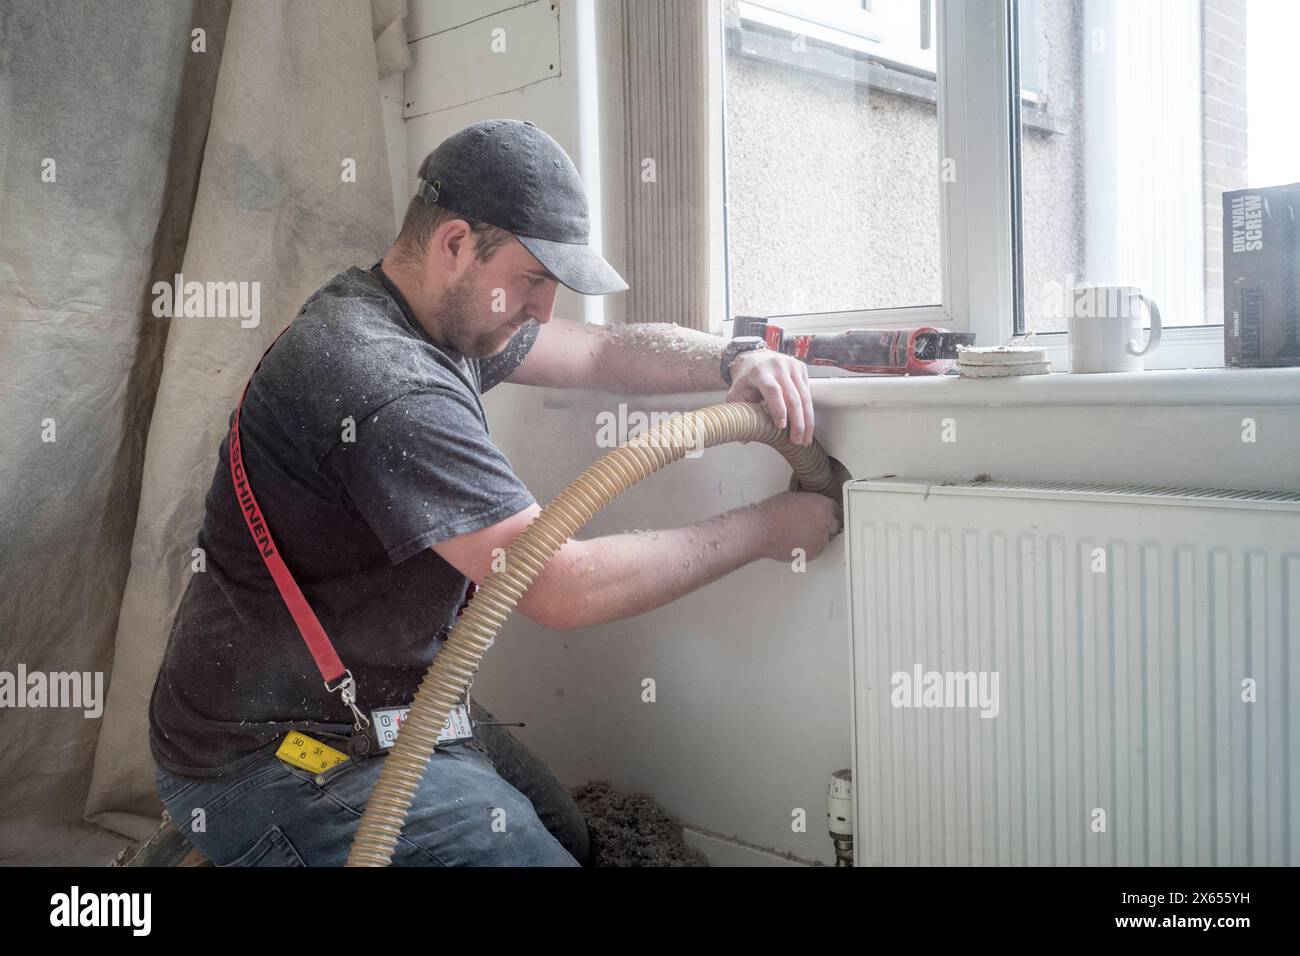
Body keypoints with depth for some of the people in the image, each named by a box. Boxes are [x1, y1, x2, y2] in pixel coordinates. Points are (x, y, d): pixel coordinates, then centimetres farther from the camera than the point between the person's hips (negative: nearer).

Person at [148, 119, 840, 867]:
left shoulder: (447, 317, 4)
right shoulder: (385, 384, -28)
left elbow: (604, 352, 12)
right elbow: (564, 589, -29)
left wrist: (734, 361, -7)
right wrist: (764, 531, -18)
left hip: (377, 708, 10)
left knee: (572, 837, 12)